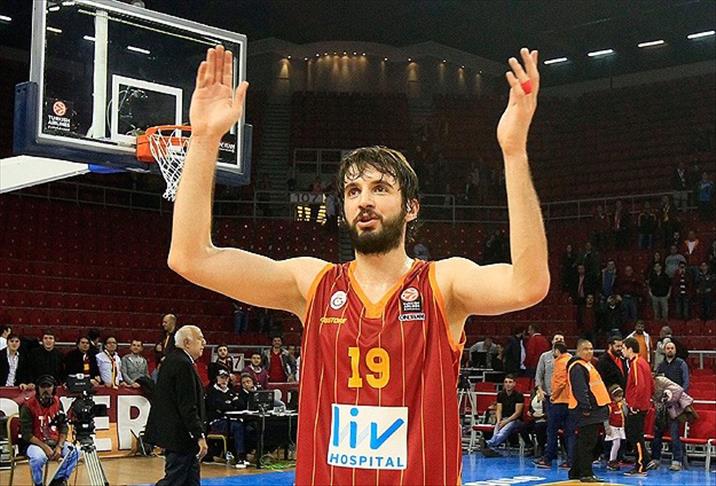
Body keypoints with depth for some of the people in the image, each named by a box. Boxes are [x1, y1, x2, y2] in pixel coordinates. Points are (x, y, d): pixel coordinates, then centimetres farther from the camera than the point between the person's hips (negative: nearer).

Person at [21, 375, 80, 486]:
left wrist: (59, 446, -11)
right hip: (35, 443, -5)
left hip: (56, 442, 5)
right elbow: (26, 434, -13)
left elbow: (63, 427, 5)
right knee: (38, 458, -35)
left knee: (75, 452, -17)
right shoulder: (28, 406, -11)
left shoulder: (57, 402, 4)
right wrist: (45, 447, -20)